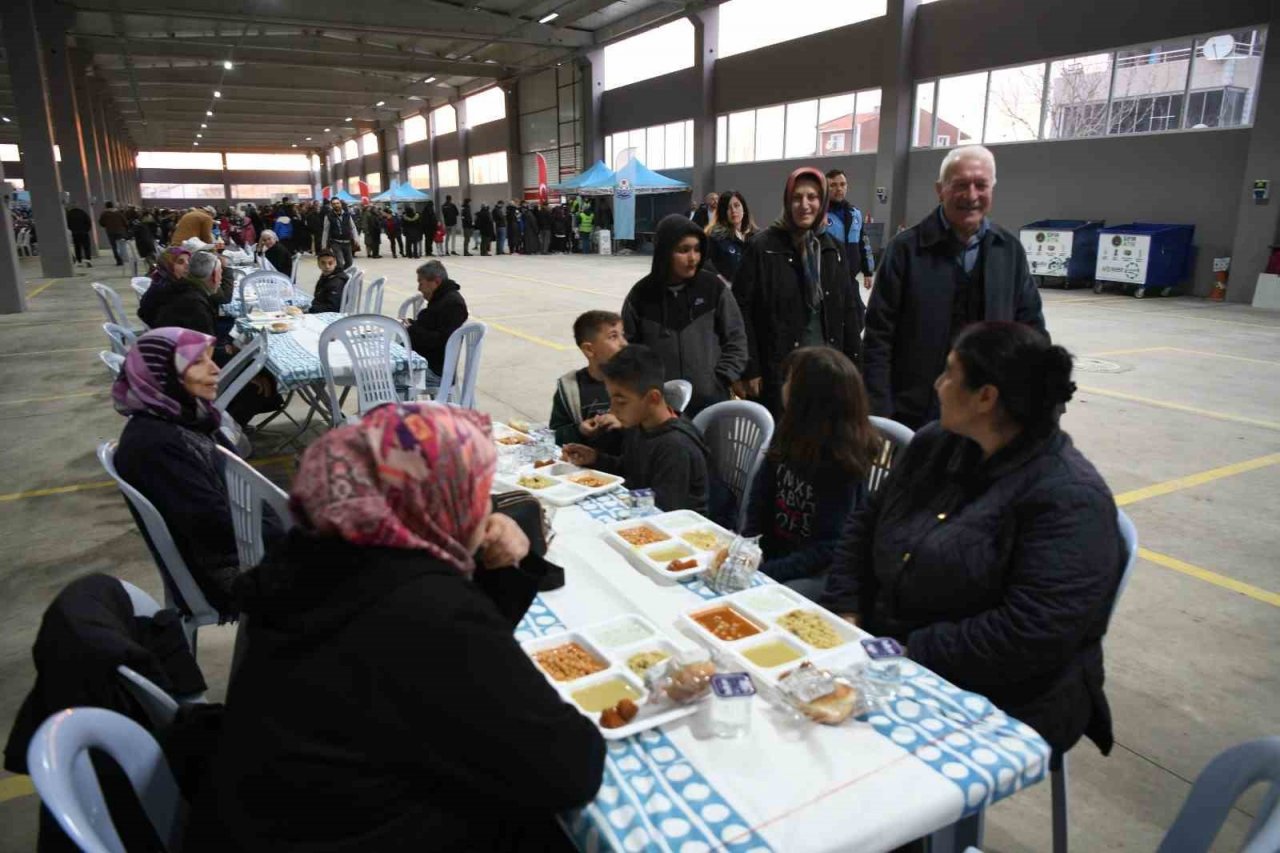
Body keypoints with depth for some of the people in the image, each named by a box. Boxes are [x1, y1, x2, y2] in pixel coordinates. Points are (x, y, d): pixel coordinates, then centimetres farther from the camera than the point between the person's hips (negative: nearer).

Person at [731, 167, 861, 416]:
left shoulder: (832, 249, 9)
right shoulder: (762, 247, -7)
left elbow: (848, 310, 12)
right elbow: (742, 309, -9)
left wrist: (852, 366, 8)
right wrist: (749, 368, -13)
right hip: (778, 368, -5)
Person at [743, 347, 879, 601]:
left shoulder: (841, 460, -21)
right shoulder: (788, 434, -2)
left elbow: (828, 547, -19)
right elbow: (760, 500, 3)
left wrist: (762, 571, -24)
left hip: (820, 570, -7)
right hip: (773, 551, 7)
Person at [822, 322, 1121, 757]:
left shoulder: (1070, 500, -16)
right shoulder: (935, 444, 7)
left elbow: (1031, 634, -24)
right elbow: (863, 526, 11)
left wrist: (911, 656, -21)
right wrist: (845, 614, -3)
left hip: (998, 707, -6)